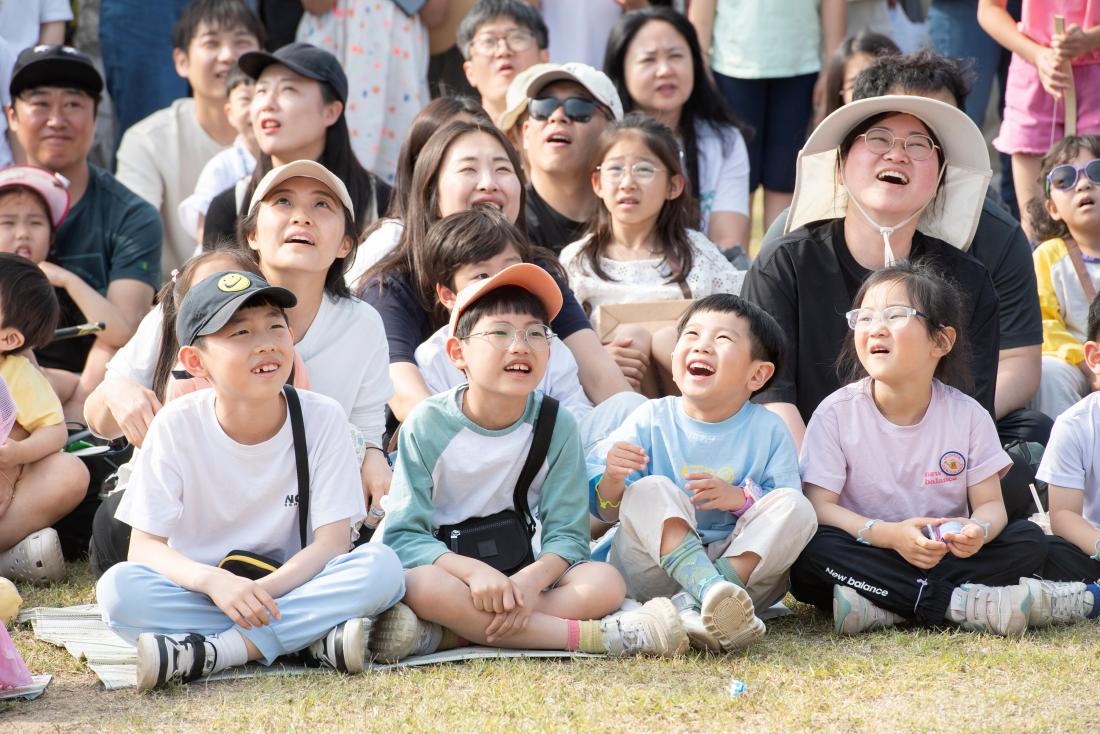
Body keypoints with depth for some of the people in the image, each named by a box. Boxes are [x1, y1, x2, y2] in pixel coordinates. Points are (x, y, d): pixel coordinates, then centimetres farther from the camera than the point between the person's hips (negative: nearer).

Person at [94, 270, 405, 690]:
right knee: (118, 588, -30)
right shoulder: (177, 426, -8)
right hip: (200, 594, -1)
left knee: (382, 567, -27)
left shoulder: (322, 418, -7)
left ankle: (207, 653, -30)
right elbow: (144, 546, -11)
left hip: (291, 587, 1)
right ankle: (311, 640, -28)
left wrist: (263, 590, -29)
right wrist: (214, 581, -31)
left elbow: (332, 542, -11)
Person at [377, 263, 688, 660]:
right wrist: (473, 571, -30)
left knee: (605, 582, -24)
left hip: (524, 573, 3)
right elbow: (404, 534, -12)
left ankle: (434, 636, -32)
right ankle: (593, 636, -33)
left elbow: (566, 534, -4)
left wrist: (530, 579, -27)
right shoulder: (428, 425, -8)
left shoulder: (556, 425, -1)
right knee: (419, 584, -37)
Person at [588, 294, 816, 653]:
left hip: (747, 566, 1)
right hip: (653, 575, -1)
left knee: (797, 507, -19)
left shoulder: (768, 431, 1)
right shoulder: (650, 420, 0)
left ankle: (693, 606, -37)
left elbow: (786, 515, -4)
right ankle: (711, 590, -49)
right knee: (651, 491, -23)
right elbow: (602, 508, -1)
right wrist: (612, 479, -25)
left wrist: (741, 499, -23)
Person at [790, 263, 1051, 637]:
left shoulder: (967, 415, -2)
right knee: (809, 551, -32)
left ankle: (880, 608, -30)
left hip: (945, 555, 2)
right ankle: (958, 602, -33)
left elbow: (990, 503, -1)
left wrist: (978, 530, -27)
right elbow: (820, 505, -12)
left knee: (1028, 540, -20)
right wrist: (889, 534, -28)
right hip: (869, 553, -2)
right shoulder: (836, 413, -6)